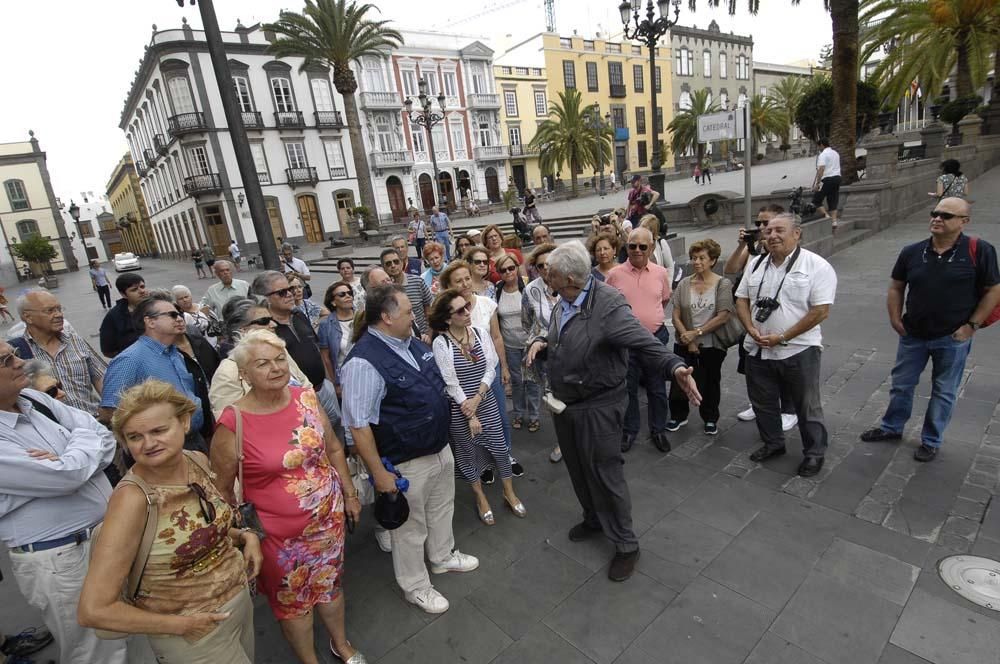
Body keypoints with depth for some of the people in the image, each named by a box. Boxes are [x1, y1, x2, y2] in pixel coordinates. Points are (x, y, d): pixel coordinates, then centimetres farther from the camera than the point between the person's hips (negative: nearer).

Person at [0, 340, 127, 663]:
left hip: (109, 532, 6)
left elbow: (104, 437, 2)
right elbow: (69, 476, -24)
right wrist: (78, 447, -5)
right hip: (62, 560, -6)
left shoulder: (35, 399, 1)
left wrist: (68, 463, -17)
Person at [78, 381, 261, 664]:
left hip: (241, 598, 6)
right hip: (196, 638, -6)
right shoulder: (132, 498, -26)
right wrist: (181, 624, -17)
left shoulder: (198, 461, -9)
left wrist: (244, 535, -8)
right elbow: (92, 611, -23)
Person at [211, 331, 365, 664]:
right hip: (280, 534, -3)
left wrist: (350, 494, 9)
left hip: (329, 517, 4)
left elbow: (333, 447, 4)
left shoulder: (306, 397, -9)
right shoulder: (233, 423, -21)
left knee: (329, 584, 24)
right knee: (292, 601, 18)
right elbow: (221, 489, -8)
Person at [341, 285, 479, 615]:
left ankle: (443, 557, 55)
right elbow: (359, 425, -25)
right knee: (411, 527, 15)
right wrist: (379, 472, -22)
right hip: (407, 464, -8)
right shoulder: (364, 362, -27)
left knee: (442, 508, 28)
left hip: (441, 449, 8)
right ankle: (415, 587, 40)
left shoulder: (414, 343, -1)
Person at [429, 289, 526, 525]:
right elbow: (450, 383, -15)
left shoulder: (481, 333, -4)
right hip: (459, 409, -3)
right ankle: (480, 498, 34)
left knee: (500, 447, 10)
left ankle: (509, 493, 33)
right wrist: (470, 416, -13)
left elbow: (490, 369, -4)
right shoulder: (441, 343, -16)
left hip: (487, 402, 3)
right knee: (468, 452, 12)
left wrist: (477, 398, -16)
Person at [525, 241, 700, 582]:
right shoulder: (564, 303, 2)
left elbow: (645, 342, -31)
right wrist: (540, 342, -3)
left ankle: (626, 544, 26)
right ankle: (594, 518, 47)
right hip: (564, 402, 8)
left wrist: (675, 367, -48)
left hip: (597, 407, -8)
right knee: (578, 468, 22)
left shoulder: (608, 304, -24)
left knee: (605, 474, 4)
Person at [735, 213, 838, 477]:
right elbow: (742, 299, 10)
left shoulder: (817, 266, -11)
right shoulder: (757, 265, 7)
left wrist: (782, 337, -18)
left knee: (807, 407, 10)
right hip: (758, 350, 5)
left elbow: (820, 311, -16)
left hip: (798, 351, -5)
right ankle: (772, 443, 38)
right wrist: (751, 330, -7)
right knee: (763, 403, 18)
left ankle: (814, 453, 29)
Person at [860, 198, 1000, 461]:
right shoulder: (912, 251, -3)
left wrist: (972, 325, -10)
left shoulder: (979, 251, -12)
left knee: (944, 392, 12)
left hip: (953, 338, -3)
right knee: (901, 384, 15)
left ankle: (931, 441, 27)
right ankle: (891, 427, 34)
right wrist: (895, 318, 0)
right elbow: (896, 286, 8)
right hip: (913, 334, 3)